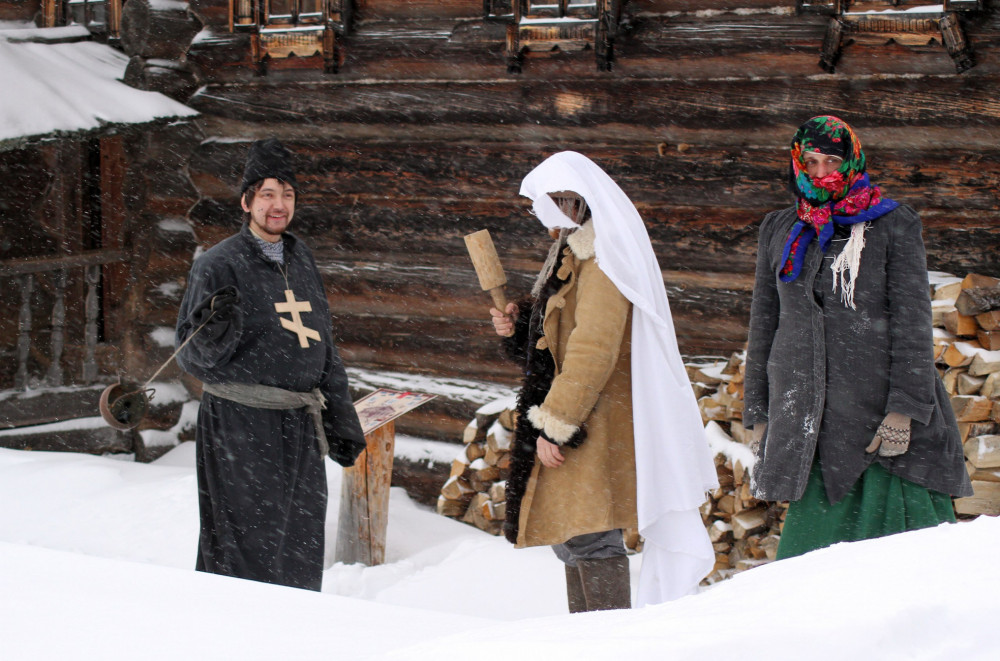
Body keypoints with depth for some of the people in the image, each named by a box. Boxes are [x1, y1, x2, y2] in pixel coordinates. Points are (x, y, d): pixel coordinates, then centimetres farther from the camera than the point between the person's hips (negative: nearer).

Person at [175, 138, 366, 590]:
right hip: (239, 427, -6)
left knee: (301, 551, 9)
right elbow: (194, 358, -7)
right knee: (245, 551, -7)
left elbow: (324, 348, 21)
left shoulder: (302, 260, 15)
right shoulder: (219, 264, -5)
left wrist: (340, 420, 20)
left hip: (300, 427, 6)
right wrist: (217, 329, -29)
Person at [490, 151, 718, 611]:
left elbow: (593, 350, -22)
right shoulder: (575, 252, 17)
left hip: (597, 426, -10)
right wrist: (519, 326, 5)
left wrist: (554, 423, -22)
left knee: (588, 540, -12)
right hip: (578, 423, 10)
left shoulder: (603, 258, -14)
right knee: (572, 540, 13)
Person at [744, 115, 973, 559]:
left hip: (879, 401, -3)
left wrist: (904, 408, -11)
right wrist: (758, 411, 14)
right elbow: (764, 323, 20)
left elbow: (912, 322, -2)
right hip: (804, 416, 3)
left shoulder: (894, 226, 5)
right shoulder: (779, 231, 16)